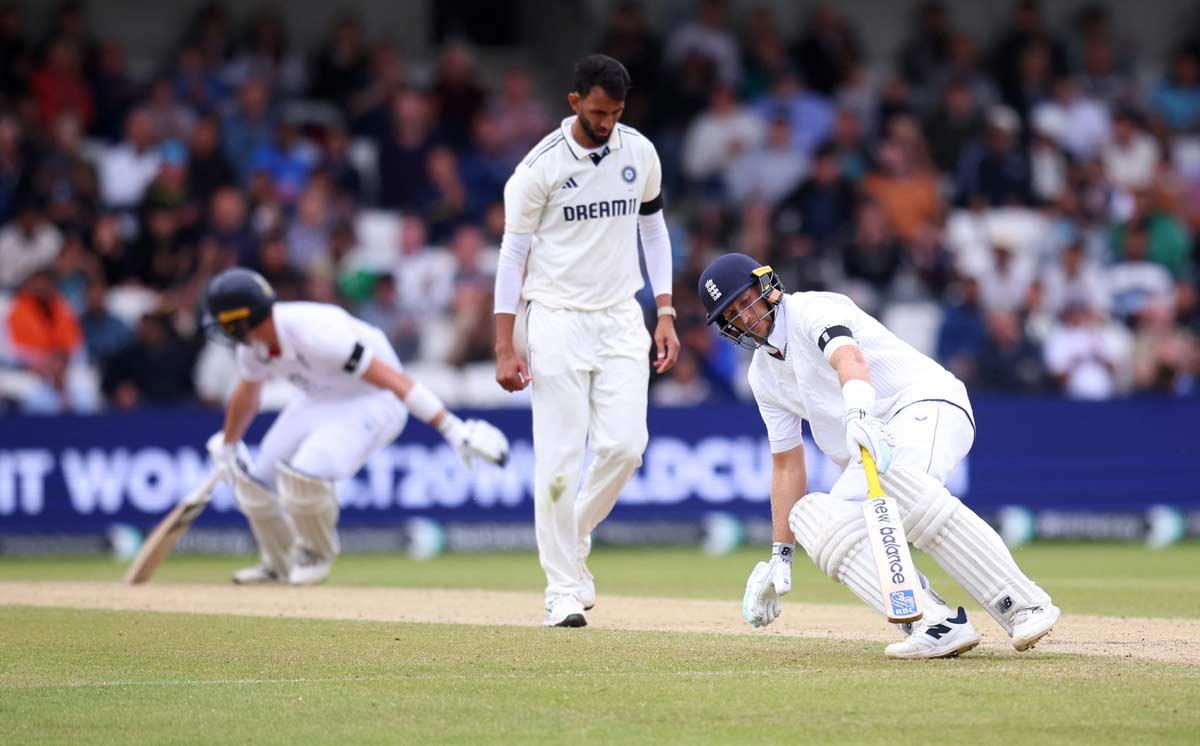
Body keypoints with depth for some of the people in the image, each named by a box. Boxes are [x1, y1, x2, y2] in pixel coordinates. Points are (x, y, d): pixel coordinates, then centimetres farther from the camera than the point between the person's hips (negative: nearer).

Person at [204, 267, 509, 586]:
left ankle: (318, 551, 3)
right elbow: (246, 396, 15)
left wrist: (453, 429, -42)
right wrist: (227, 445, 32)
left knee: (303, 474, -28)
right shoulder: (253, 345, -9)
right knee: (254, 479, 4)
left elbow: (392, 378, -37)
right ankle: (280, 564, 31)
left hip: (372, 402, -8)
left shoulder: (313, 333, -35)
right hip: (317, 402, 9)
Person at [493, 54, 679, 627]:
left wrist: (665, 313, 7)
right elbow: (513, 252, -5)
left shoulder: (639, 153, 3)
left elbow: (653, 229, 16)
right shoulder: (541, 166, -9)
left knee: (624, 446, -9)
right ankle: (563, 588, 1)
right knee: (558, 461, -6)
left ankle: (573, 542, 17)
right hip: (557, 321, -3)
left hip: (621, 321, 4)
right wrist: (504, 349, -10)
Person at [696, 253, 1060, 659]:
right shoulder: (763, 376, 17)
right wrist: (780, 557, 15)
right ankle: (937, 625, -31)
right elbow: (786, 465, 21)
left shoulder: (812, 310, -7)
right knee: (819, 519, -16)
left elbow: (849, 358, -30)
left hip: (927, 403, -9)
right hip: (872, 445, 9)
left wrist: (857, 412, -52)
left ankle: (1024, 606, -41)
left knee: (897, 478, -39)